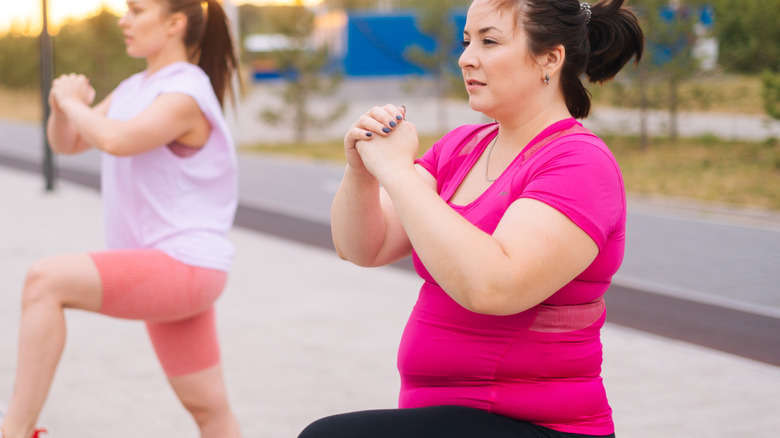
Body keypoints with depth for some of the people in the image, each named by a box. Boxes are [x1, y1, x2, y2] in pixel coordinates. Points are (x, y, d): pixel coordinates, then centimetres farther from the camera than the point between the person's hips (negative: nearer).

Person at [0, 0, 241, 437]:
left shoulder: (185, 94, -14)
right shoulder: (133, 89, 14)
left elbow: (116, 140, -31)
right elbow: (67, 143, 18)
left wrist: (72, 101, -13)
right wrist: (63, 107, -3)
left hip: (183, 265, -9)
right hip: (161, 270, 10)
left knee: (46, 279, -24)